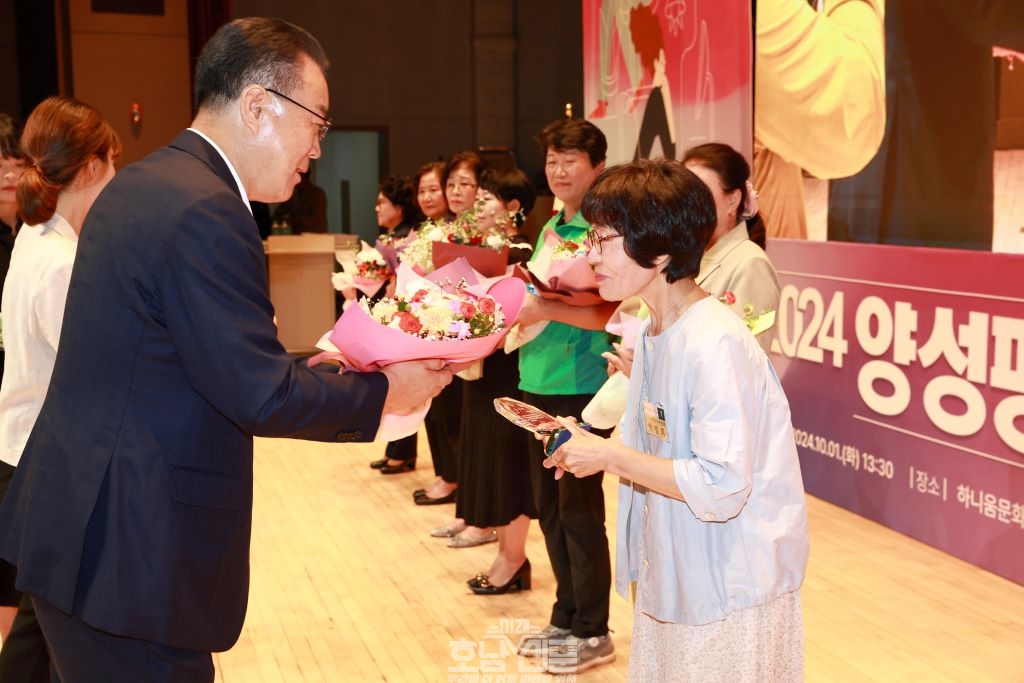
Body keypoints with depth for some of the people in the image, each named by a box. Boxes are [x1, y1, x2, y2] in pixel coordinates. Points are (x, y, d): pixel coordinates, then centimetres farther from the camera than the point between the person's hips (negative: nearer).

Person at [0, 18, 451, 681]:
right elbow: (261, 395, -21)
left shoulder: (141, 182, 9)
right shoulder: (205, 212, -22)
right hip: (127, 553, -10)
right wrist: (385, 391, -7)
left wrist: (338, 368, 13)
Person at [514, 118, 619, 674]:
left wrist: (547, 309, -30)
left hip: (582, 388, -8)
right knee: (549, 508, 14)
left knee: (580, 510, 1)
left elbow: (613, 313, -19)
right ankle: (565, 618, 27)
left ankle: (592, 632, 15)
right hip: (538, 384, 8)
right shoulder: (548, 228, 13)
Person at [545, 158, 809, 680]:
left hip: (731, 590, -8)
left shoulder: (715, 344, -24)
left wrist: (610, 456, -21)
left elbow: (721, 488, -27)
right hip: (673, 575, 8)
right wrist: (591, 447, -2)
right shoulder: (652, 332, 4)